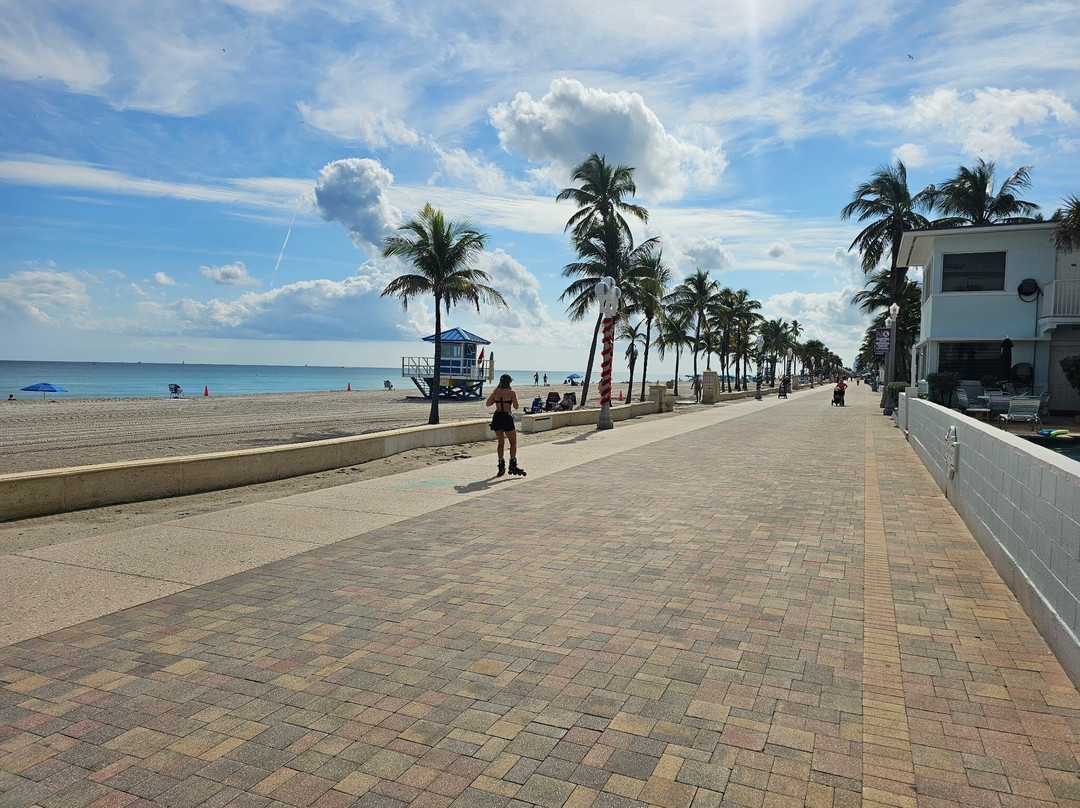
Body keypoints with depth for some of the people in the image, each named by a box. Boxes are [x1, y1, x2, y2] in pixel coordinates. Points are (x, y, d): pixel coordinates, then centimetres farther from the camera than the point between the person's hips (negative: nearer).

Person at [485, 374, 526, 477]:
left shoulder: (496, 392, 4)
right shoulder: (511, 392, -6)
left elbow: (487, 404, 11)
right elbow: (516, 407, -1)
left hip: (497, 417, 4)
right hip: (507, 417, -4)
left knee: (501, 442, 16)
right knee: (513, 443, 5)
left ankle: (501, 465, 14)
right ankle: (513, 464, -6)